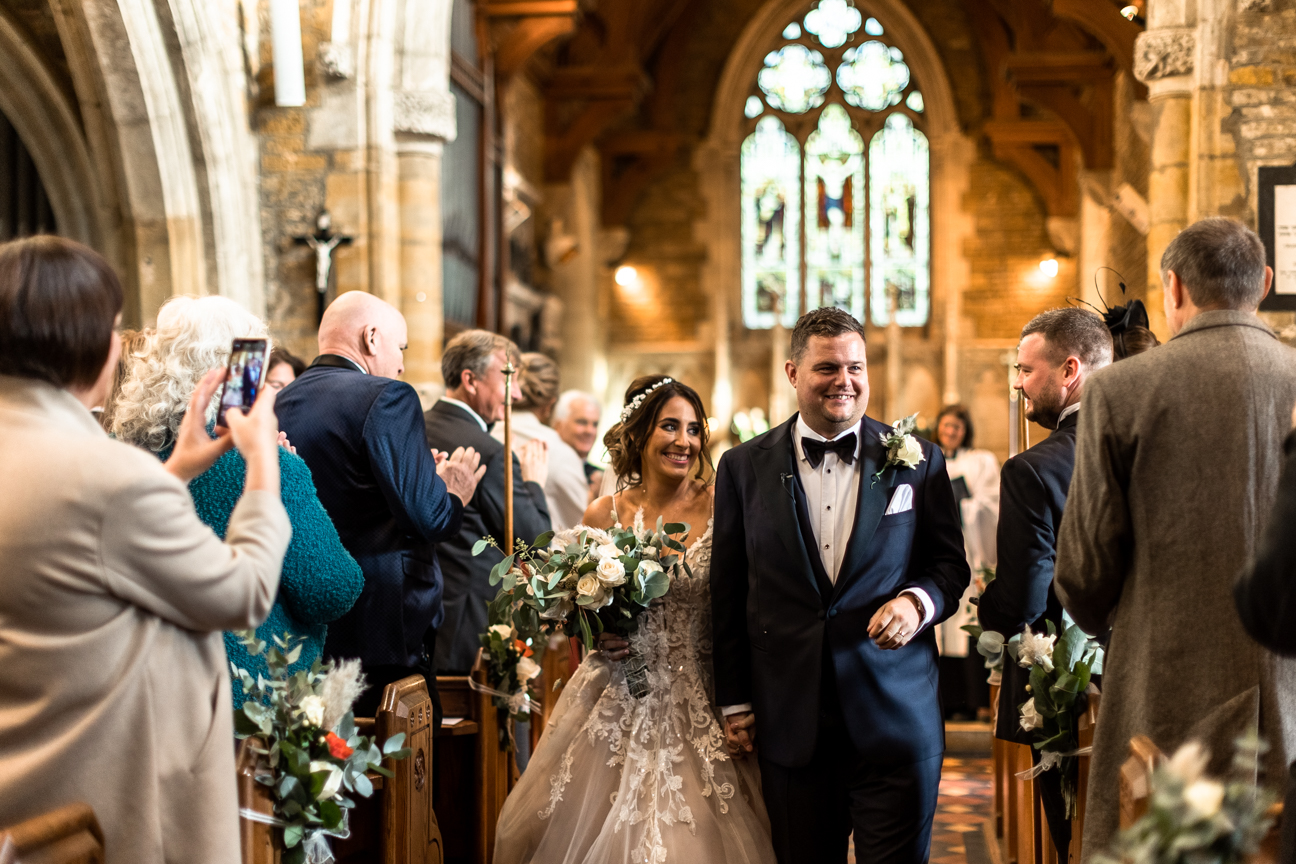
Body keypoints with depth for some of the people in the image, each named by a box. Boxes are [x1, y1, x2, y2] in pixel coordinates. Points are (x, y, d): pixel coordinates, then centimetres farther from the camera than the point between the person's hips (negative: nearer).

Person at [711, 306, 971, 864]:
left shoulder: (917, 461, 3)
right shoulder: (744, 467, 4)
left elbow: (950, 564, 8)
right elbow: (728, 592, 7)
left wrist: (918, 601, -14)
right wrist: (735, 700, 6)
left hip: (897, 719, 0)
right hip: (790, 724, 1)